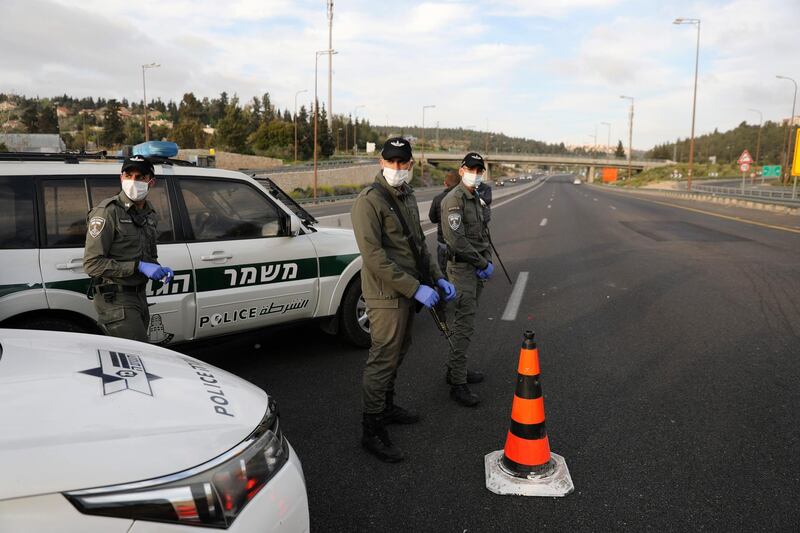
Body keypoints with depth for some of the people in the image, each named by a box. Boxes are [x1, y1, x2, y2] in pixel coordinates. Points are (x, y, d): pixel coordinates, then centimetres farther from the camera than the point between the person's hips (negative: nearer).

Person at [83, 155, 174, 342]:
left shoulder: (149, 213, 13)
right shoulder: (108, 212, -12)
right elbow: (92, 264, -18)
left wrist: (160, 270, 3)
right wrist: (138, 266, -23)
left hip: (139, 297, 8)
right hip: (115, 300, -8)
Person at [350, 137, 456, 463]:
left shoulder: (408, 197, 13)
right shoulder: (370, 201, -16)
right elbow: (374, 257, -23)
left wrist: (437, 278, 11)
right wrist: (415, 288, -25)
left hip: (408, 294, 9)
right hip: (386, 296, -9)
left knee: (397, 354, 20)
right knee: (383, 360, -3)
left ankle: (386, 407, 38)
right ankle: (372, 430, 9)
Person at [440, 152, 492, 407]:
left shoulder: (476, 199, 16)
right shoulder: (454, 200, -14)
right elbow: (457, 241, -22)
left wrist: (488, 261, 5)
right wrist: (482, 263, -15)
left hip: (478, 270, 9)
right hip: (462, 269, -9)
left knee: (465, 322, 16)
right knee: (464, 326, -8)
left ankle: (454, 369, 28)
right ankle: (458, 383, -2)